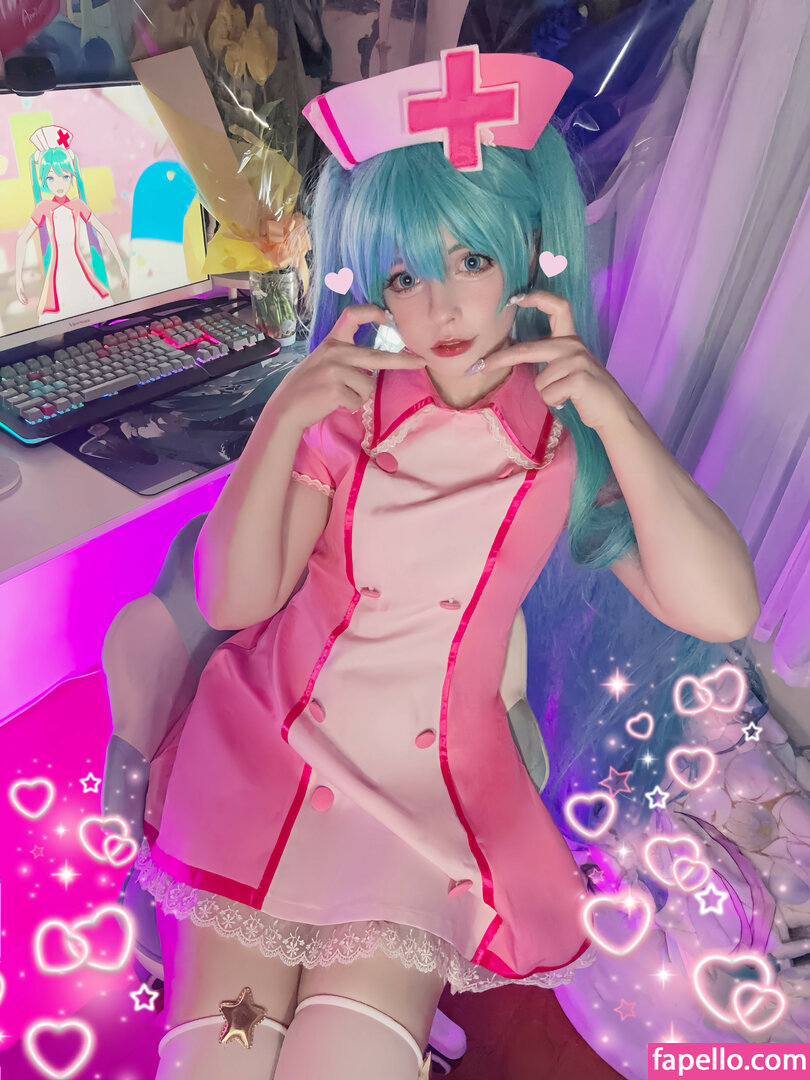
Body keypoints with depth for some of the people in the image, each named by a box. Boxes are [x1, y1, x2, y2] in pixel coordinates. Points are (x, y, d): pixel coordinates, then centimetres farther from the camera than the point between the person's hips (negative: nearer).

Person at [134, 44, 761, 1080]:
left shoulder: (568, 436, -4)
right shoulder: (344, 407, -3)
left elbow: (722, 611, -15)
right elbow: (233, 601, -9)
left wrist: (615, 413, -22)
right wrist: (282, 419, -21)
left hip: (434, 796, 0)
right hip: (268, 752, 1)